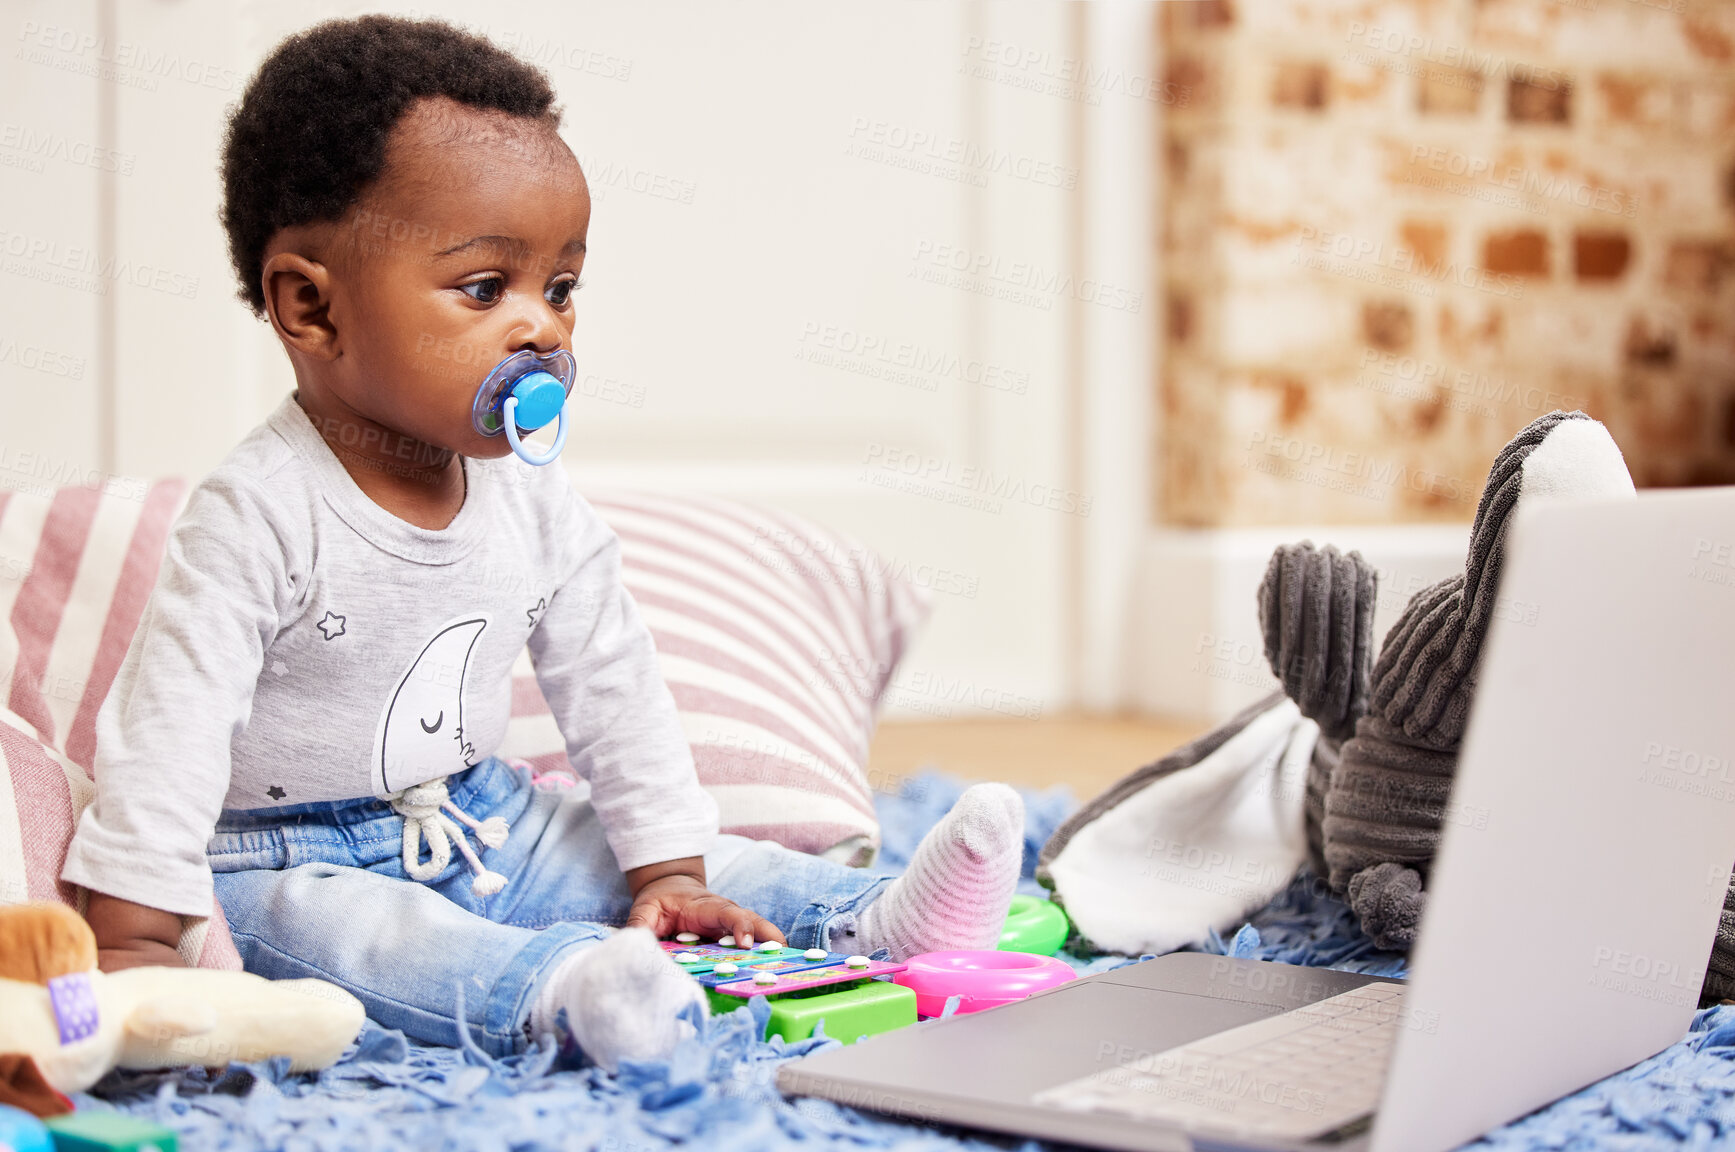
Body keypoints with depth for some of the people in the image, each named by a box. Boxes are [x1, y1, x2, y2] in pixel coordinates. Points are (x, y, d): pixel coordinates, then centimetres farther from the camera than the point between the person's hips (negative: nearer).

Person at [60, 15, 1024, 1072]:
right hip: (290, 856, -8)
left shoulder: (540, 513, -1)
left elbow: (617, 697, 6)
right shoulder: (260, 518, -20)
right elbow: (172, 721, -23)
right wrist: (136, 936, -28)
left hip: (487, 832, 8)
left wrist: (667, 872, 1)